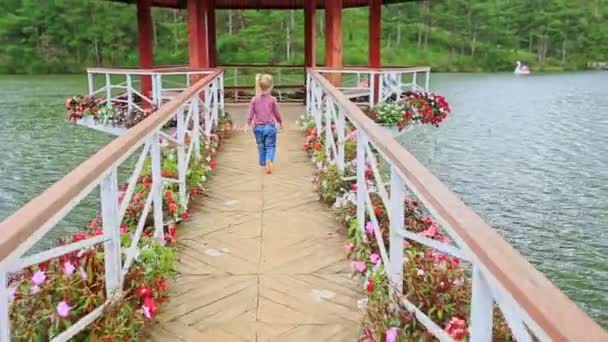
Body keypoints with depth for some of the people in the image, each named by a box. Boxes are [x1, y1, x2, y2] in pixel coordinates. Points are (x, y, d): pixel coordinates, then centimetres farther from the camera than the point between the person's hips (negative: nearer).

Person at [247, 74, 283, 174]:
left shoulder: (254, 99, -4)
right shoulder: (272, 99, -8)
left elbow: (250, 114, 0)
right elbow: (277, 113, 2)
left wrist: (248, 124, 15)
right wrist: (280, 122, 19)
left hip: (258, 127, 2)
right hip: (270, 126, -2)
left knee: (261, 147, 15)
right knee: (270, 146, 3)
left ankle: (264, 165, 20)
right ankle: (269, 161, -22)